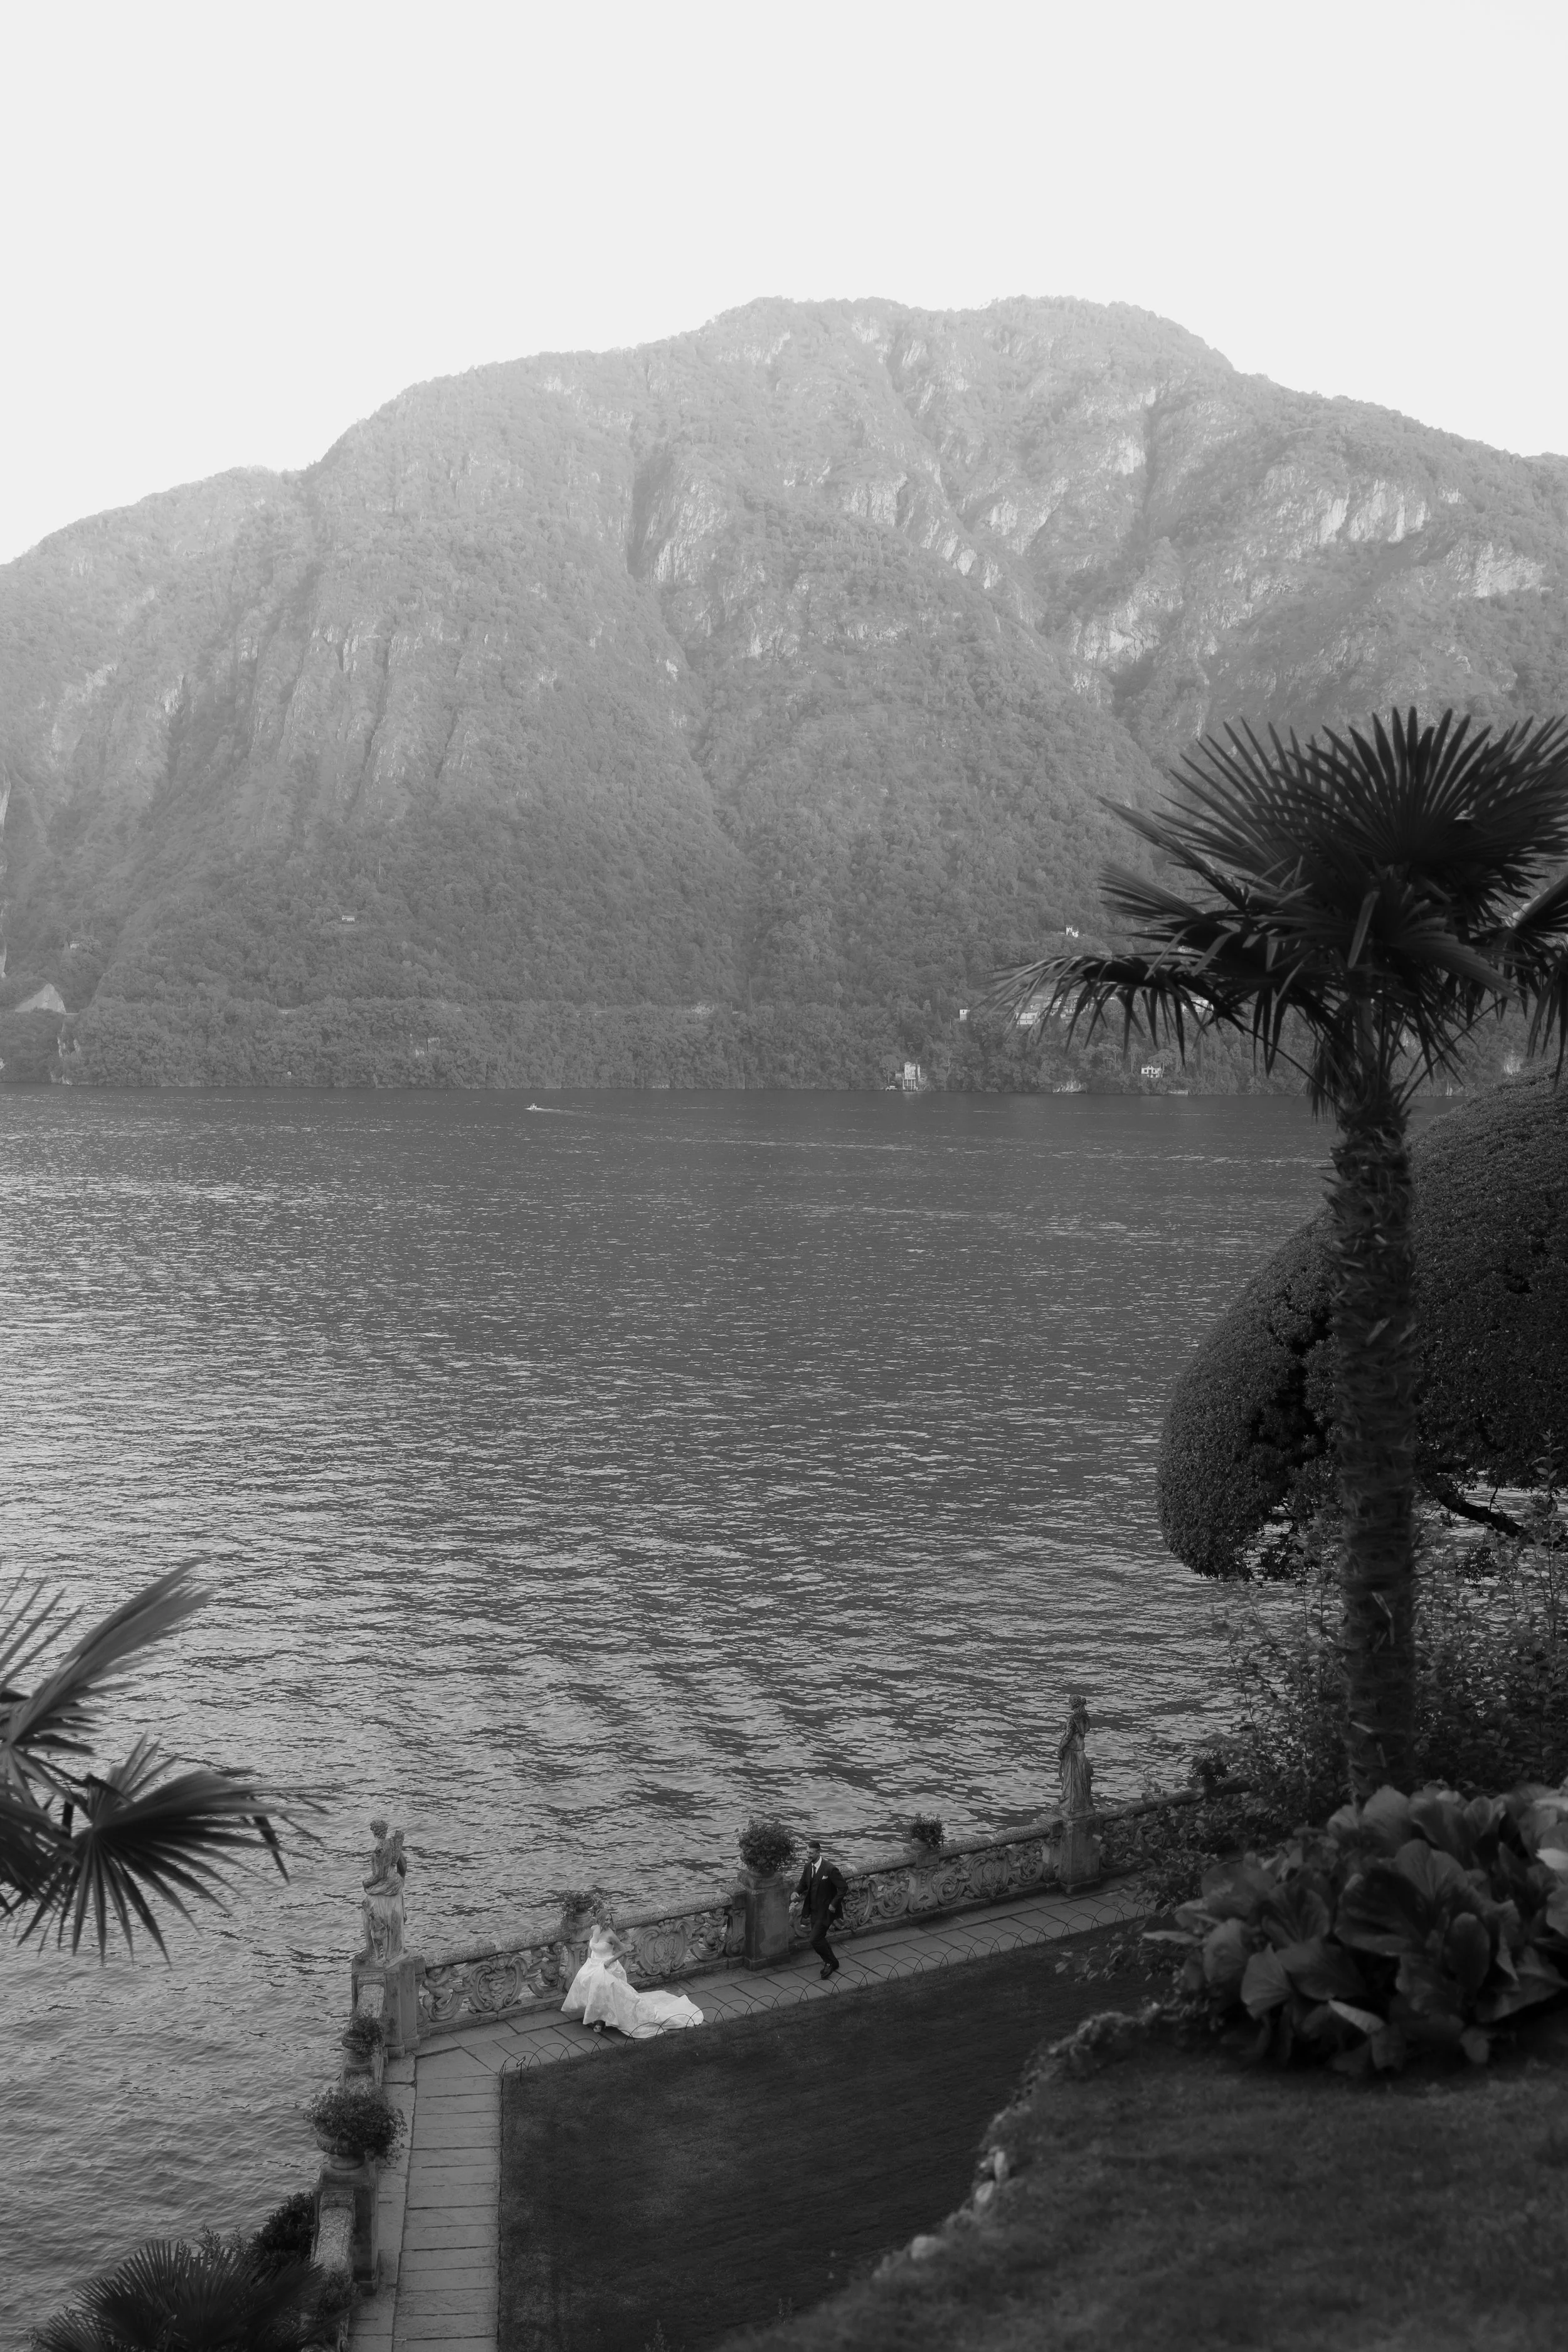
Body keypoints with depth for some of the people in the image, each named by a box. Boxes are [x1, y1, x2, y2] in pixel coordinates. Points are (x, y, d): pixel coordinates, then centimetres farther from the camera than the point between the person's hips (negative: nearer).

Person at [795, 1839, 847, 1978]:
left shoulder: (830, 1869, -22)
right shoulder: (809, 1866, 1)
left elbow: (843, 1888, -18)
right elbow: (803, 1884, 14)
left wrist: (834, 1904, -20)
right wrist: (796, 1892, -6)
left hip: (826, 1911, -8)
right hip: (814, 1909, 8)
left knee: (816, 1940, -10)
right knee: (819, 1939, 16)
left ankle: (831, 1962, 11)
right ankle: (830, 1963, 36)